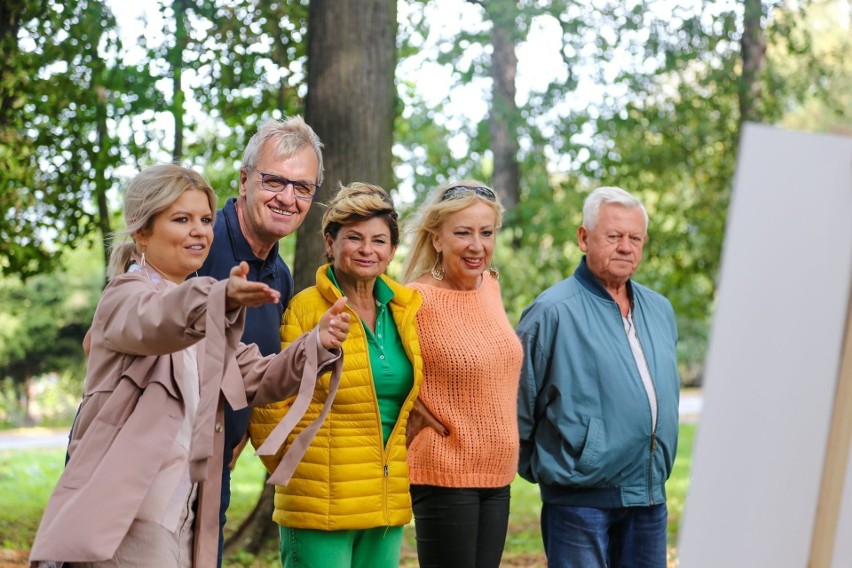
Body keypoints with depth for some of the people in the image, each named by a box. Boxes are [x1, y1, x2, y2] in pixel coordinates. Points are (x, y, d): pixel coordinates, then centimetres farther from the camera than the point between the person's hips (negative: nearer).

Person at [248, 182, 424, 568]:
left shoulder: (406, 309, 10)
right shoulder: (303, 310, -8)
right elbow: (269, 405, -7)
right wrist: (295, 471, 1)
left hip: (389, 502, 6)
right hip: (320, 505, -6)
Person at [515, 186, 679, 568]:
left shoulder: (660, 310, 13)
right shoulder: (553, 312, -9)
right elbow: (518, 402, -5)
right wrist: (541, 468, 2)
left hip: (649, 496, 7)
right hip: (580, 498, -6)